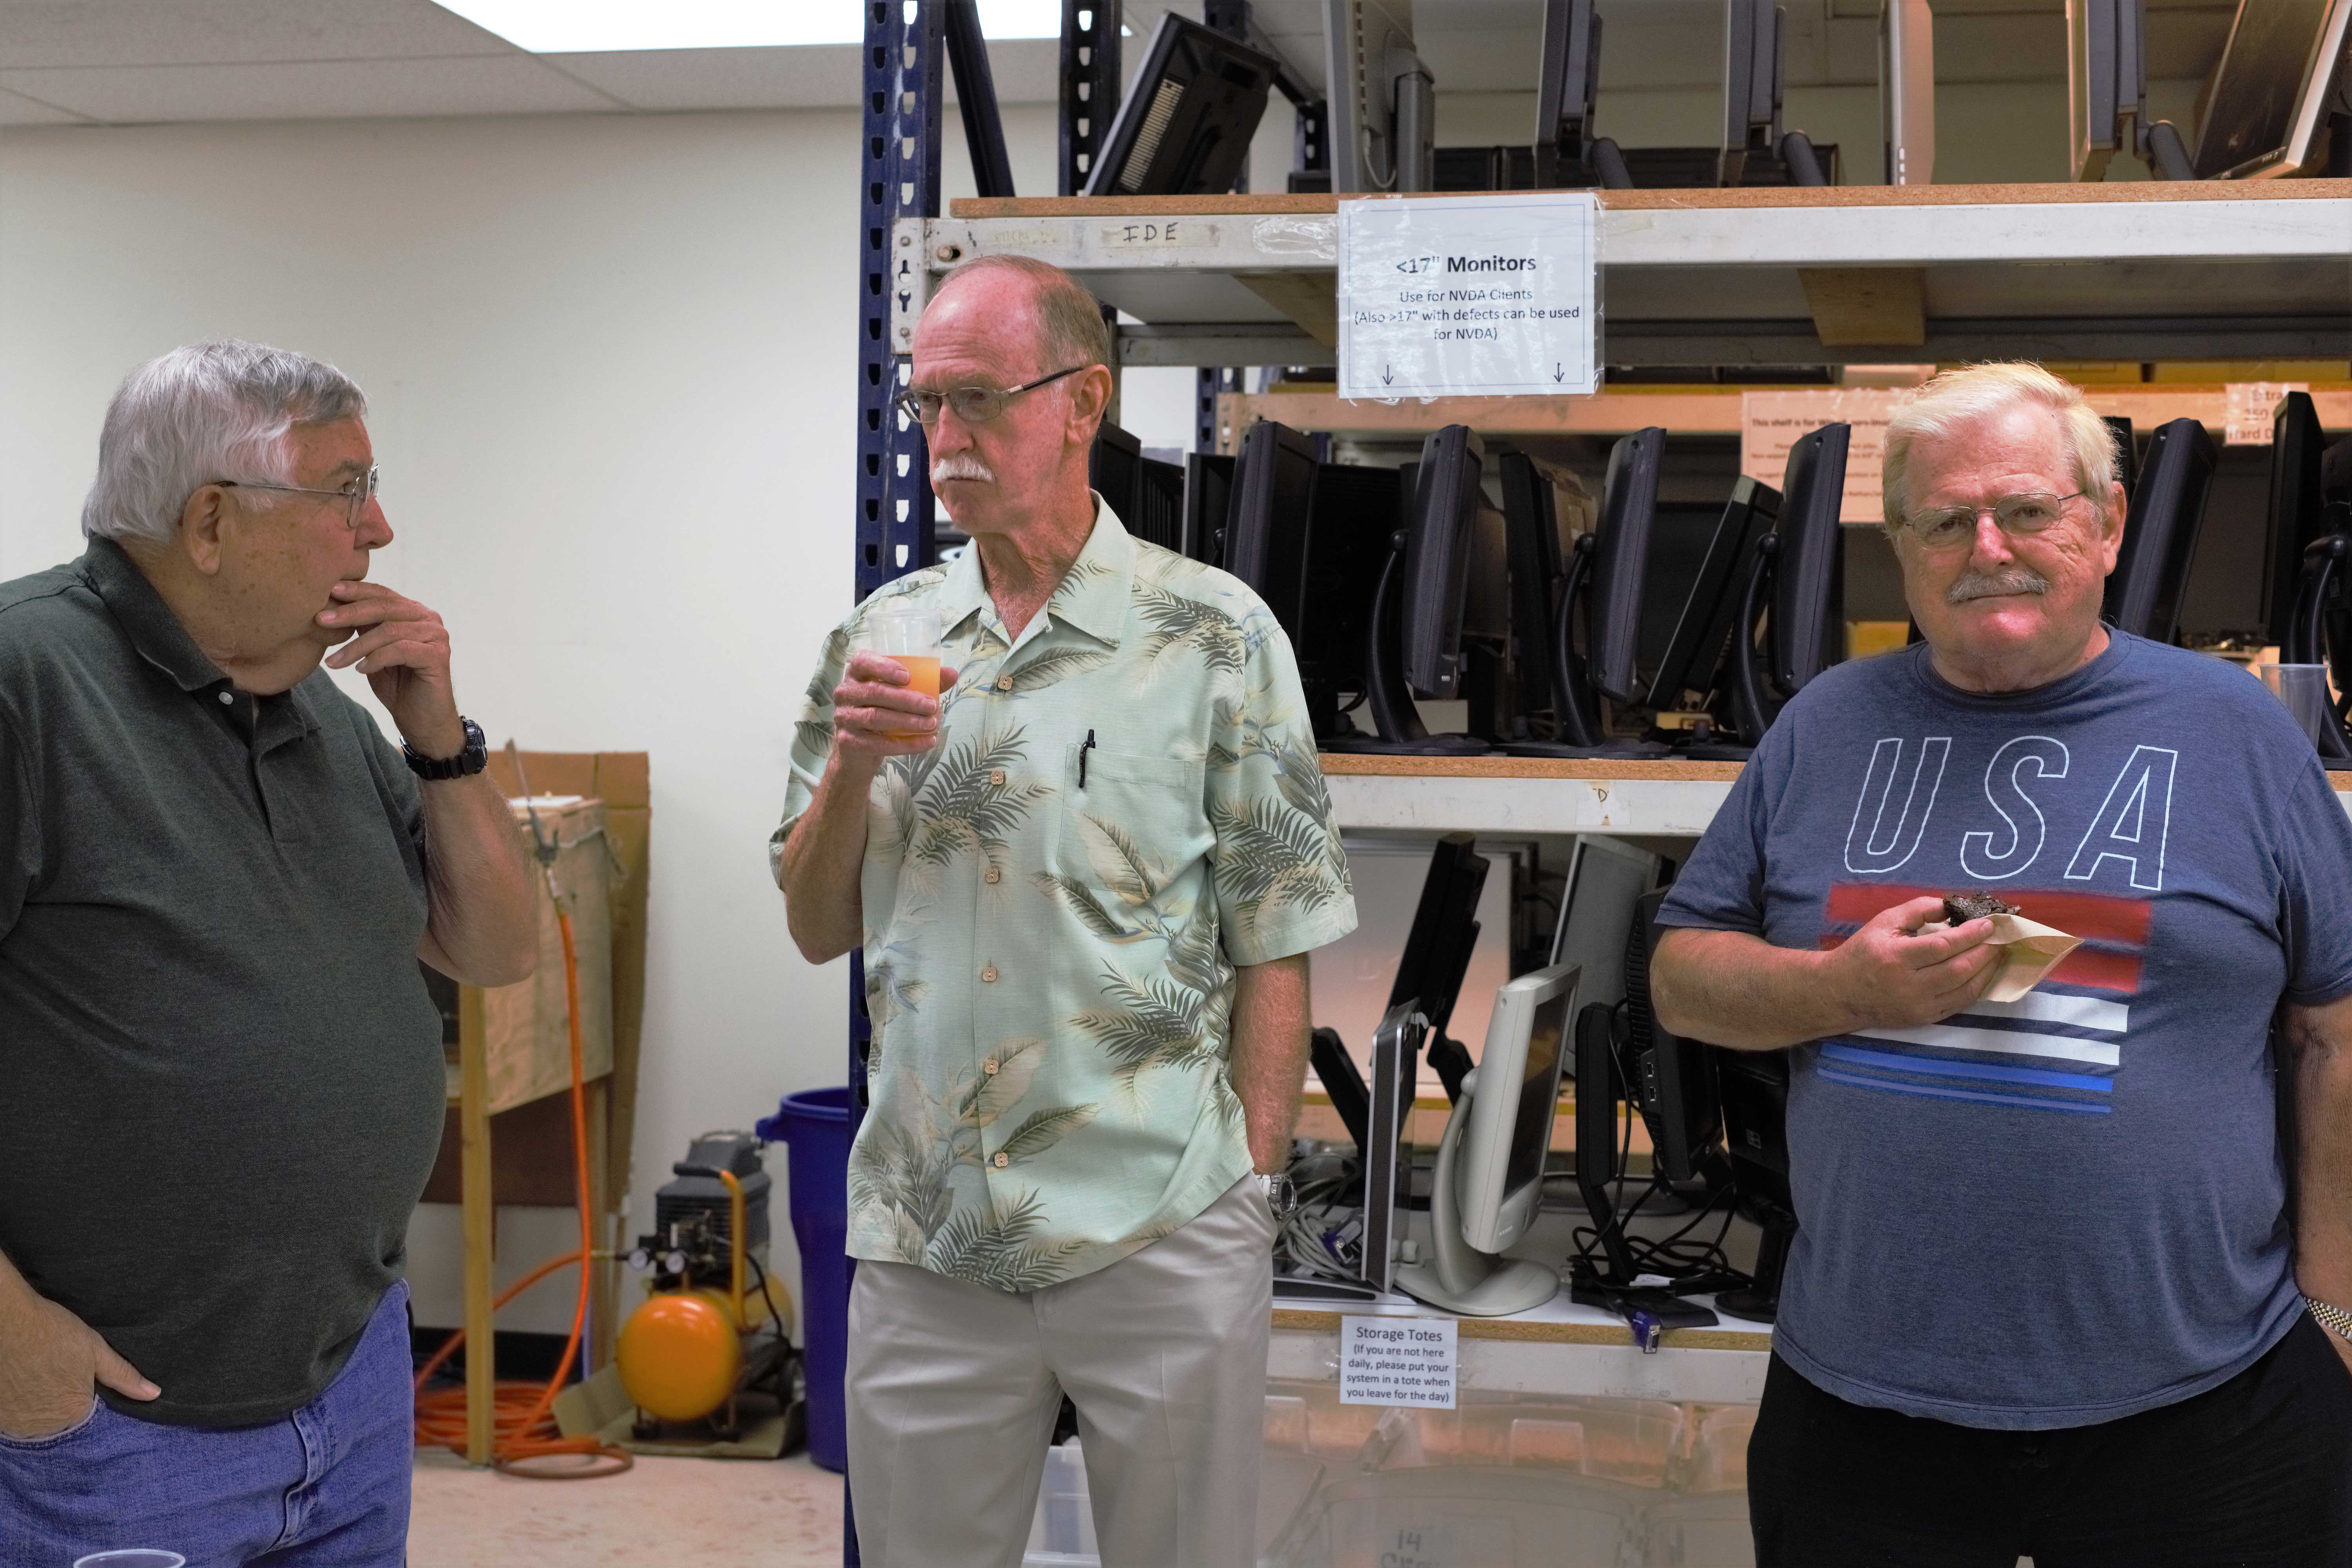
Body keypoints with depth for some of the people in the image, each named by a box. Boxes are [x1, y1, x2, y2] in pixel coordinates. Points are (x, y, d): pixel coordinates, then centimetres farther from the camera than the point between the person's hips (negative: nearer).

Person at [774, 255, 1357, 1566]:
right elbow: (819, 931, 8)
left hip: (1163, 1244, -3)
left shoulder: (1215, 636, -4)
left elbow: (1273, 951, -2)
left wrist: (1253, 1186, -5)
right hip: (923, 1238, 3)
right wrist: (852, 762, -8)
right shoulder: (883, 637, 7)